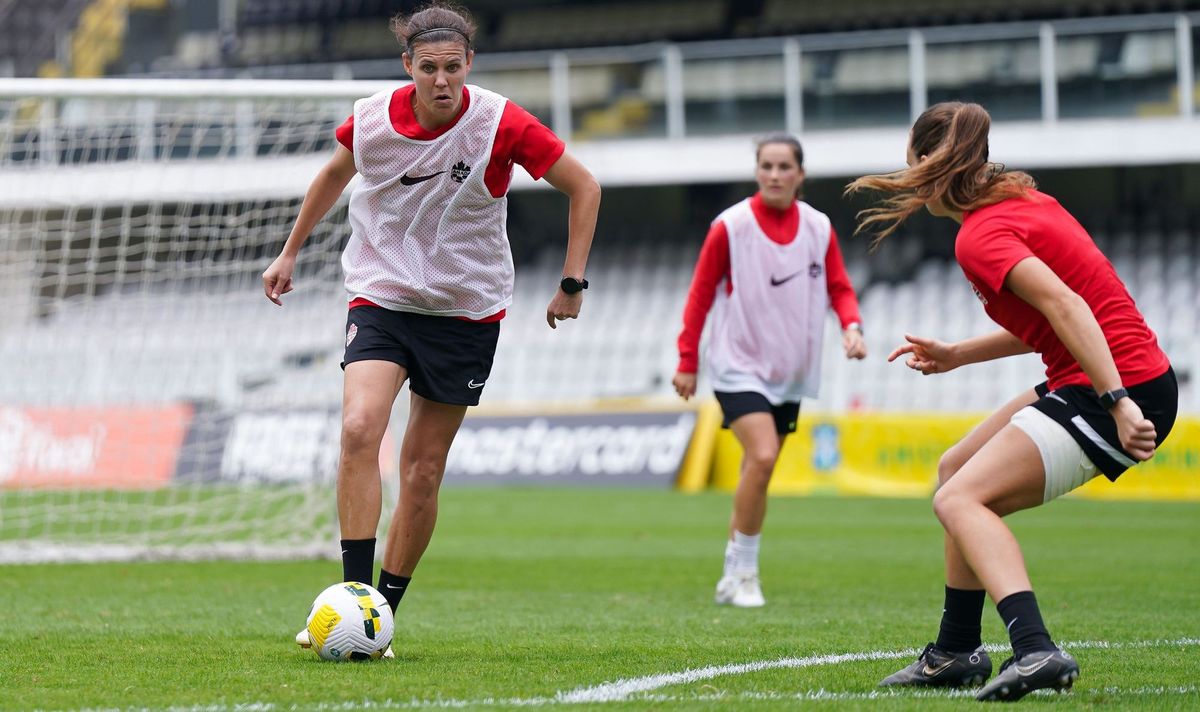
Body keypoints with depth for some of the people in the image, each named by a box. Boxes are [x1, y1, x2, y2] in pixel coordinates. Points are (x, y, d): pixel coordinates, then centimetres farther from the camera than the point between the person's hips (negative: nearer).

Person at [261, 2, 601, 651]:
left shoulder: (501, 124, -16)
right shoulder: (373, 118, -9)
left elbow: (583, 188, -3)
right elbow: (334, 174, 15)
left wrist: (572, 282, -5)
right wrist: (290, 252, 21)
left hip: (466, 311, -1)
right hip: (380, 297, 1)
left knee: (423, 470, 2)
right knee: (360, 428, -23)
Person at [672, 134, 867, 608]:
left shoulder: (819, 227, 1)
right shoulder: (731, 227, -10)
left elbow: (838, 287, 10)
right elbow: (700, 294, -3)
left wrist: (851, 326, -11)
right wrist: (687, 361, -3)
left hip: (790, 372, 4)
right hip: (739, 367, -4)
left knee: (758, 471, 9)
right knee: (762, 458, -21)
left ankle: (733, 577, 21)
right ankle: (745, 573, -9)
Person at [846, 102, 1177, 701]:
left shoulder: (979, 236, -13)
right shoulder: (1025, 201, 16)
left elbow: (1067, 306, -26)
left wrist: (1119, 404, -31)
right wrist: (957, 354, 18)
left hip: (1120, 390, -10)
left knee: (959, 501, -17)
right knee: (956, 471, 20)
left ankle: (1035, 651, -33)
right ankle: (956, 652, 26)